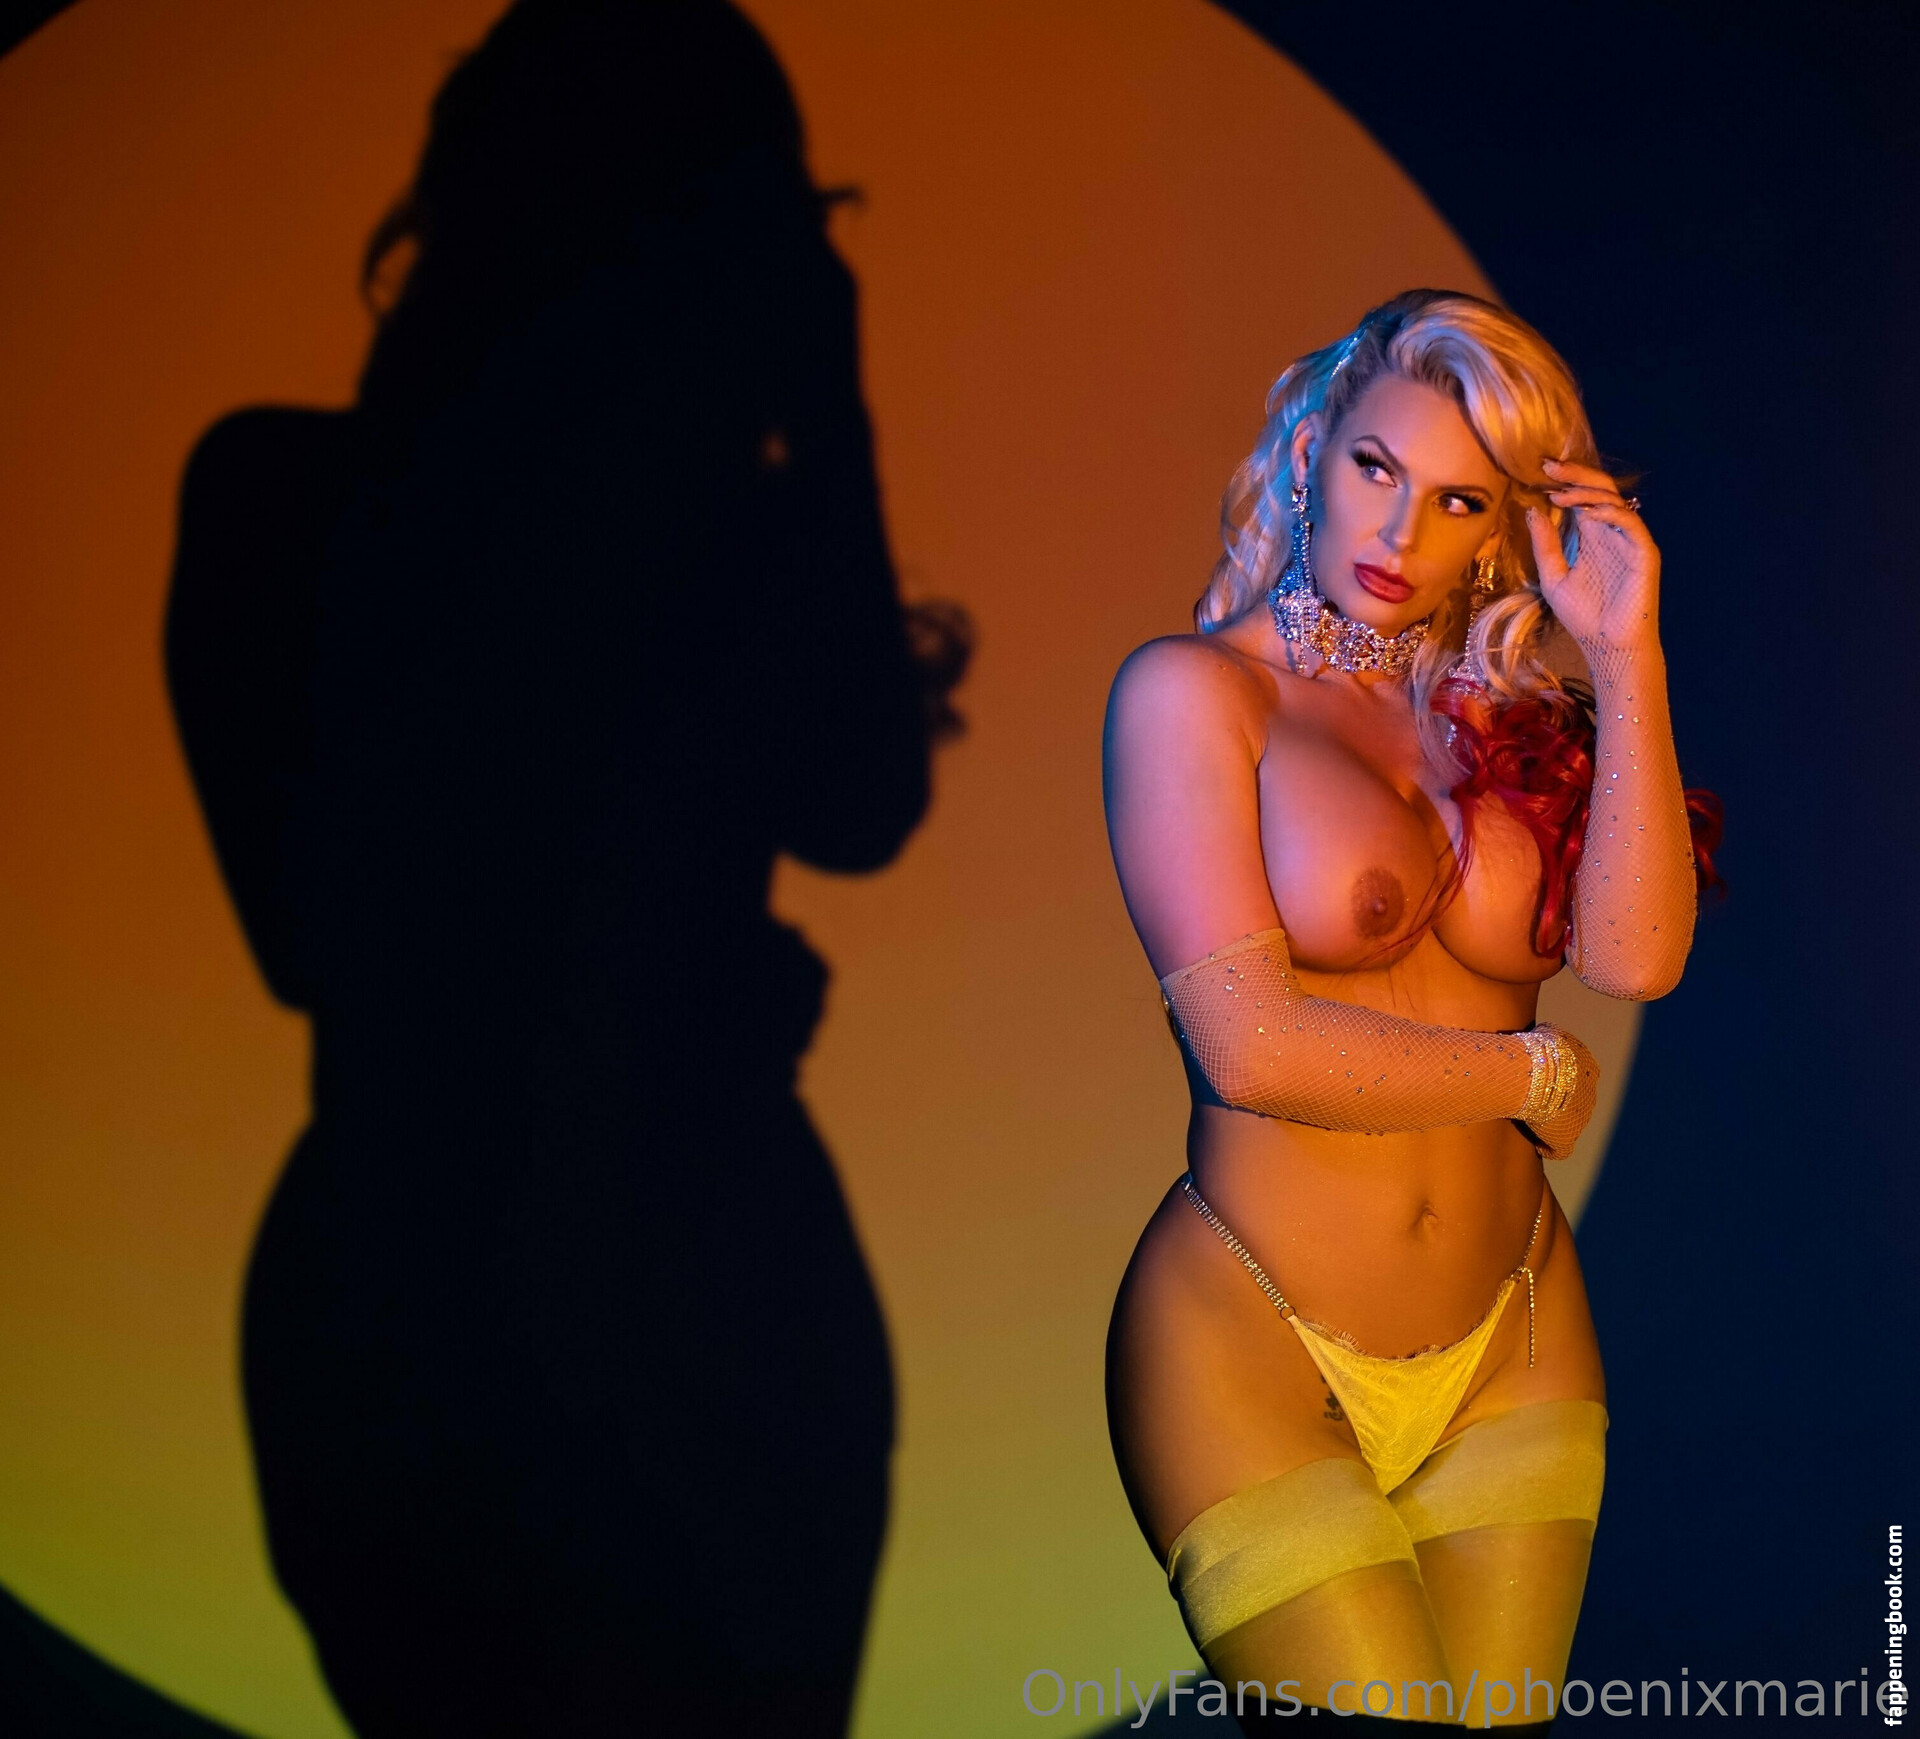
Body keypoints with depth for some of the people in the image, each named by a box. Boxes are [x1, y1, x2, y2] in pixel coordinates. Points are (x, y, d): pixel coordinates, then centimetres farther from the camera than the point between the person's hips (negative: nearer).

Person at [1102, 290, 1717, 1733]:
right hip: (1250, 1345, -4)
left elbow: (1637, 956, -8)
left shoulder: (1507, 715, 9)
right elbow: (1251, 1046, -15)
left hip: (1511, 1334, 5)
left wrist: (1625, 654, -9)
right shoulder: (1192, 687, -6)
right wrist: (1539, 1076, -3)